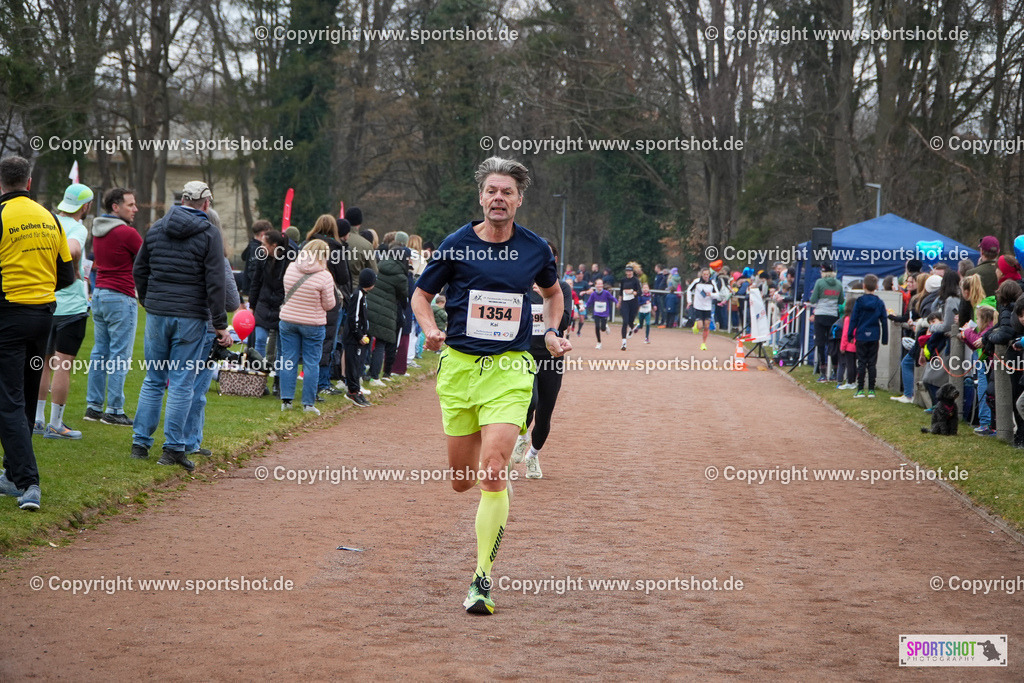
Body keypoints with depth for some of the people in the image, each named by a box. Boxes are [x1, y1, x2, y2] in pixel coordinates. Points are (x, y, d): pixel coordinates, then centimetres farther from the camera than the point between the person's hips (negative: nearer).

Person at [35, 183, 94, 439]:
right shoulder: (77, 228, -13)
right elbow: (71, 250, -34)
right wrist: (76, 272, -16)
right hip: (71, 305, -7)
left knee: (45, 362, 14)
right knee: (63, 364, -3)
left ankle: (37, 419, 18)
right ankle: (55, 425, -1)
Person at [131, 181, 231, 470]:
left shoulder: (156, 228, 9)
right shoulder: (209, 234, -6)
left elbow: (139, 270, 13)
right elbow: (215, 283, -10)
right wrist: (220, 324, -7)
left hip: (157, 314, 4)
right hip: (191, 316, -4)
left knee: (153, 380, 13)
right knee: (182, 383, -1)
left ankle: (140, 442, 13)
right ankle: (173, 448, -1)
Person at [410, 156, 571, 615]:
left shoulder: (535, 249, 3)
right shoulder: (456, 245, -1)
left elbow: (553, 292, 23)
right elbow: (421, 294, 10)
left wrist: (552, 333, 8)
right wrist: (430, 330, -9)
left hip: (509, 370, -1)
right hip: (459, 366, 1)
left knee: (493, 472, -17)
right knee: (461, 478, 7)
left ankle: (482, 579, -11)